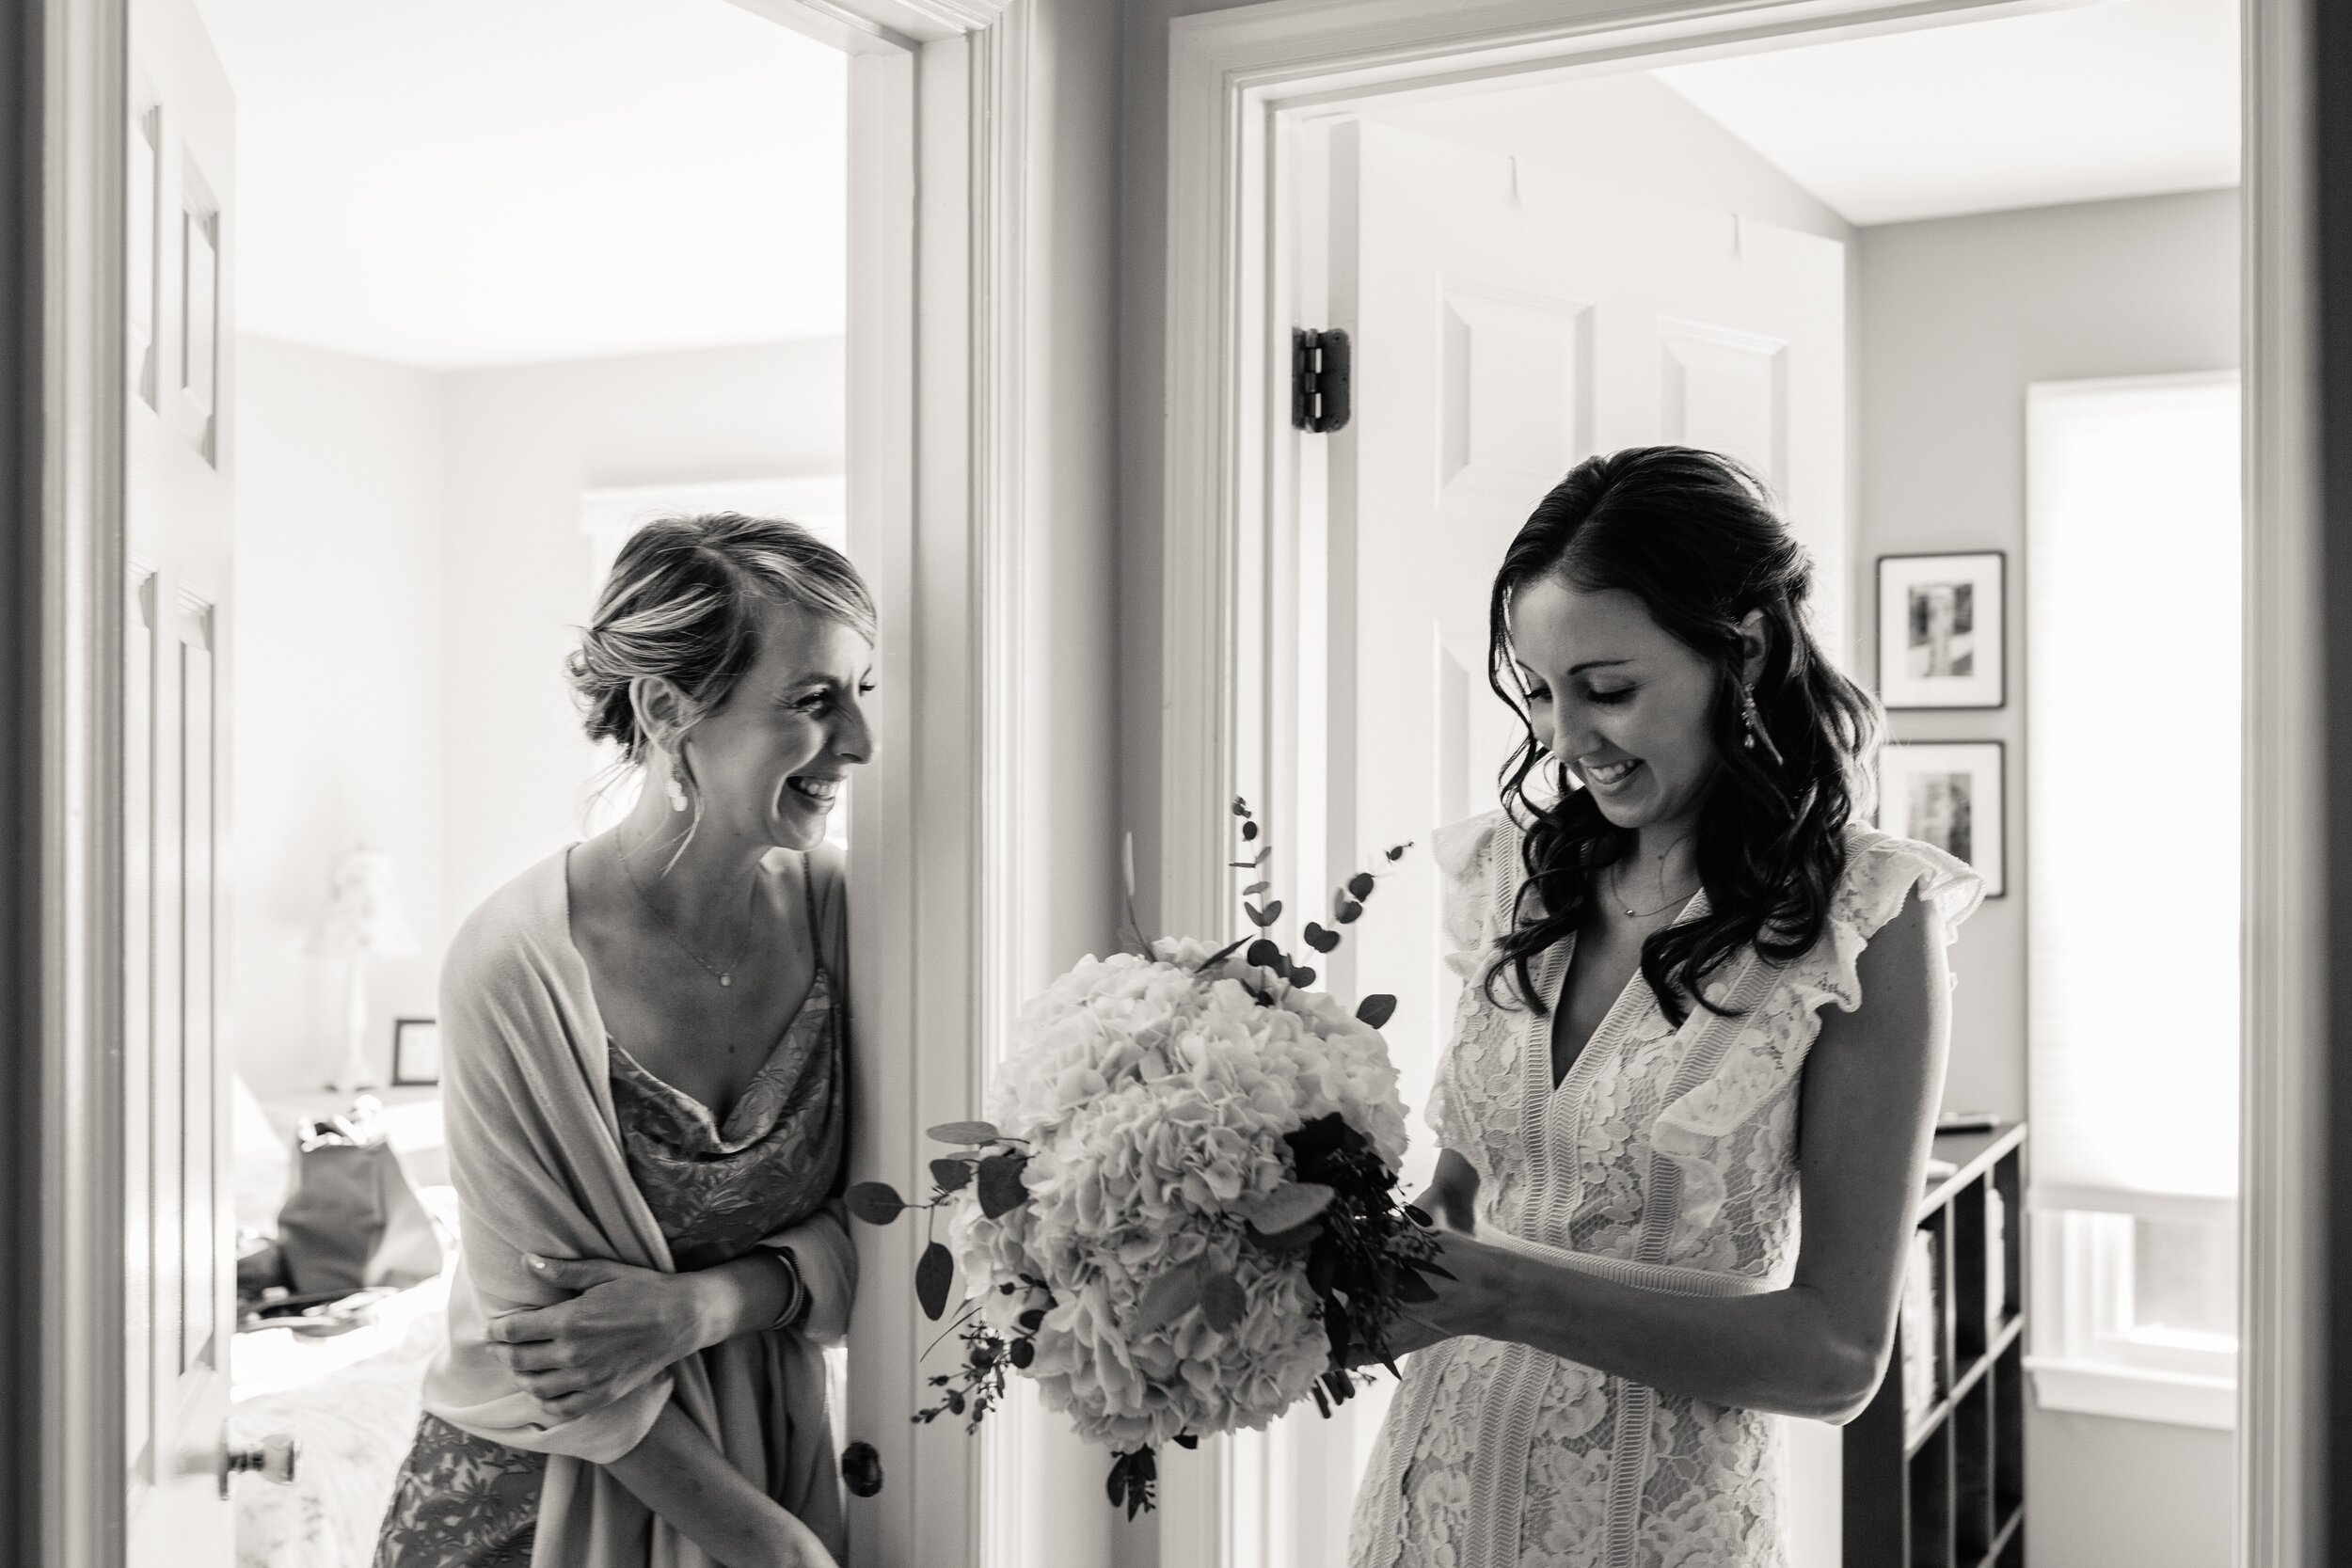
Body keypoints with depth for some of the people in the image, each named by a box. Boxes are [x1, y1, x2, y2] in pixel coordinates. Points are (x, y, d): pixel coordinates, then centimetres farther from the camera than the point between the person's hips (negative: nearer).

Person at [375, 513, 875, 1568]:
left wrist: (706, 1304, -22)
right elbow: (546, 1335, -18)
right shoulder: (514, 966, -23)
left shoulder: (833, 907, -12)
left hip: (770, 1460, 4)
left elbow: (867, 1224, -4)